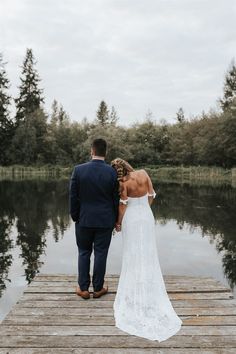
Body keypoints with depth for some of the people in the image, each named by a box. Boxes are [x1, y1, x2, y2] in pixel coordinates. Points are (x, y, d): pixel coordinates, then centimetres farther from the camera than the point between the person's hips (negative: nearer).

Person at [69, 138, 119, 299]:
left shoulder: (79, 170, -10)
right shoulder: (113, 172, -10)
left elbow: (73, 197, -5)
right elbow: (116, 198, -3)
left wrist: (75, 217, 7)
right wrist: (116, 219, 9)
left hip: (84, 219, 0)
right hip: (105, 220, 0)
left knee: (84, 253, 14)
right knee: (101, 253, 10)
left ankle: (83, 288, 21)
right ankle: (98, 288, 22)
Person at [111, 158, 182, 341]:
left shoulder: (123, 183, -16)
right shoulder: (143, 173, -6)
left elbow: (123, 205, -12)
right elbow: (151, 195, 1)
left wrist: (118, 223, 1)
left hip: (131, 218, -3)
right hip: (147, 216, 3)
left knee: (133, 255, 8)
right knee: (148, 254, 12)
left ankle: (134, 290, 18)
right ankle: (149, 291, 20)